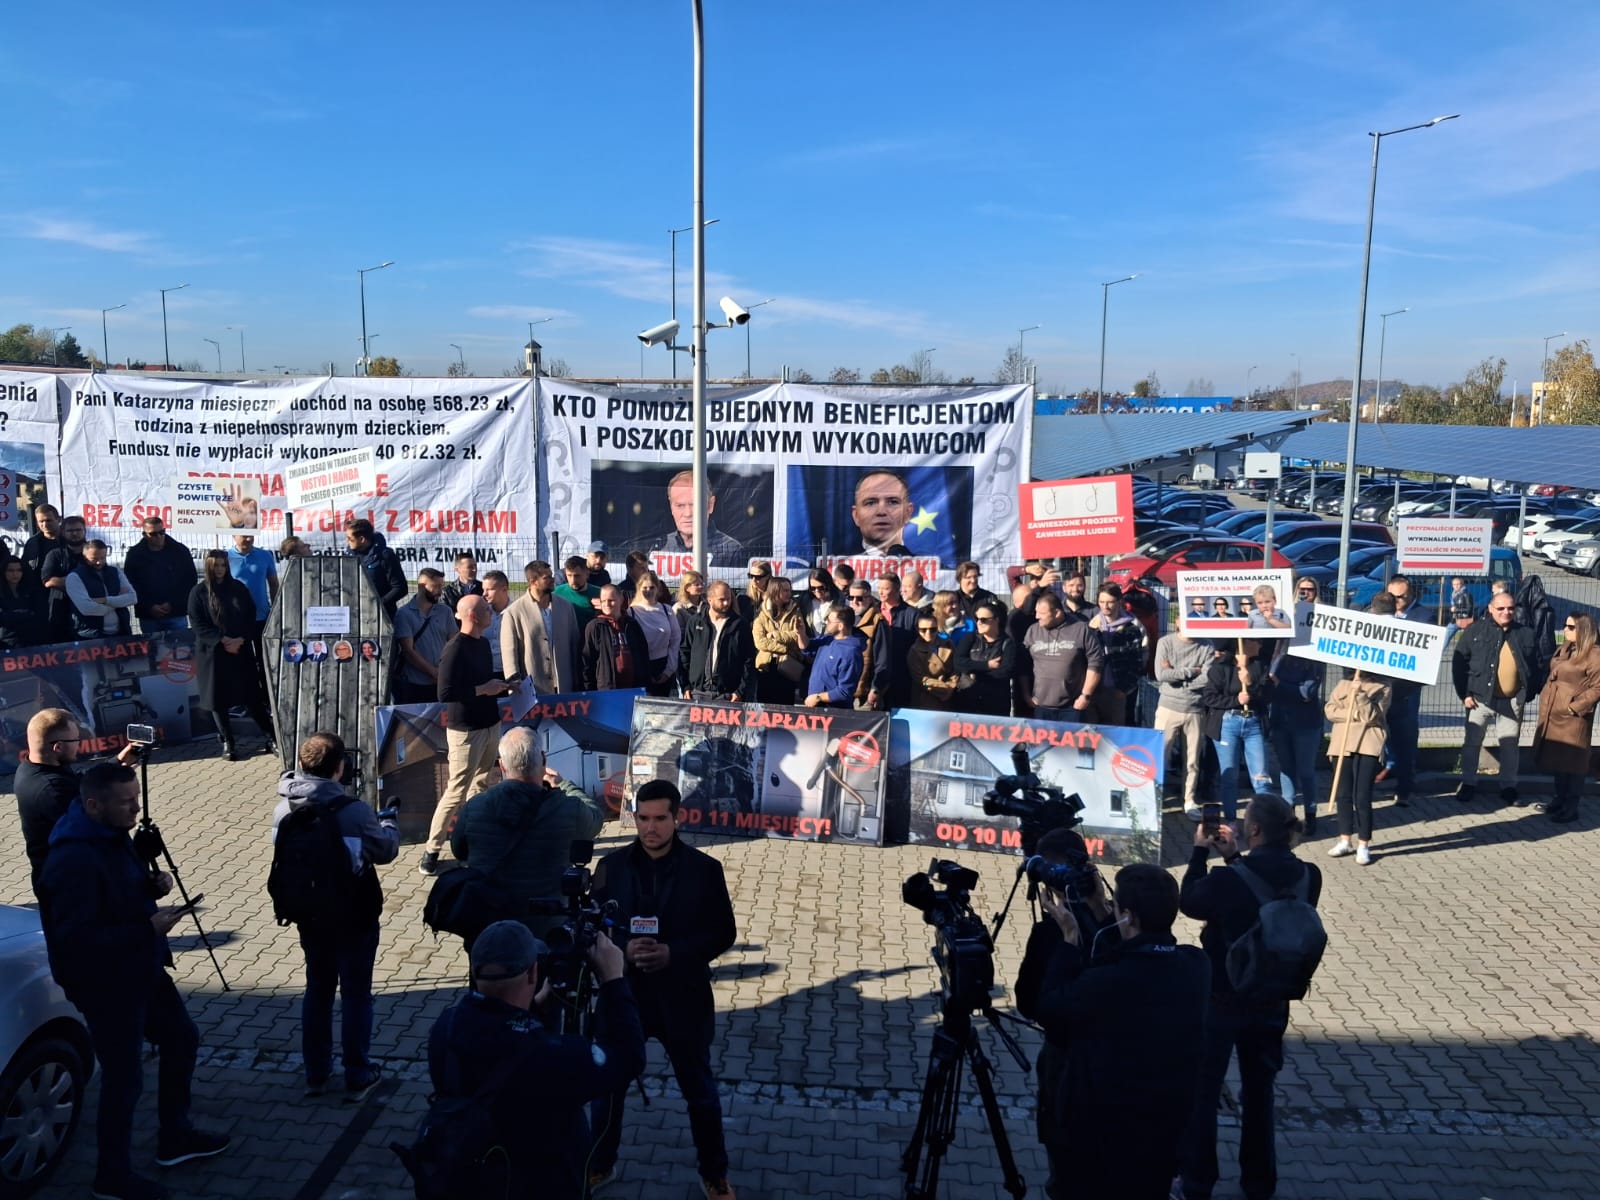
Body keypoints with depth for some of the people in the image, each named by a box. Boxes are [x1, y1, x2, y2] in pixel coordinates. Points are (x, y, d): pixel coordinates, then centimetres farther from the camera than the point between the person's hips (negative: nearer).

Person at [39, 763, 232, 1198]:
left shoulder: (111, 835, 1)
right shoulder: (73, 861, -29)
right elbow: (77, 939, -30)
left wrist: (154, 884, -4)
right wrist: (149, 928, -29)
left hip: (140, 969, 10)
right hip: (105, 983, -10)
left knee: (181, 1039, 20)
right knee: (124, 1077, 4)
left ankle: (175, 1137, 37)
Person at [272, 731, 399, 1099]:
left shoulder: (284, 810, -9)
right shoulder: (354, 811, -24)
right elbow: (385, 850, -10)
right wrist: (389, 823, 10)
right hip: (354, 918, -5)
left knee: (318, 989, 20)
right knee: (356, 994, 9)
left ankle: (315, 1074, 30)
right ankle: (357, 1077, 20)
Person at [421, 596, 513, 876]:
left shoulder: (483, 643, 11)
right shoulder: (455, 648, -16)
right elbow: (445, 694, -22)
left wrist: (503, 686, 4)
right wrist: (483, 689, -19)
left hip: (490, 725, 8)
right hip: (466, 730, -8)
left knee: (480, 787, 14)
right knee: (457, 791, -5)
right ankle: (431, 852, 4)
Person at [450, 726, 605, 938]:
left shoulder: (473, 807, -12)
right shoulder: (568, 810, -16)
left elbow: (458, 852, 10)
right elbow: (596, 816, 11)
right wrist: (563, 784, 25)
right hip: (546, 933, -1)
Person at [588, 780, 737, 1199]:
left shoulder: (705, 869, -9)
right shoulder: (611, 866, -6)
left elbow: (723, 933, -5)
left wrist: (674, 953, -20)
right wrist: (623, 948, -20)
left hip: (683, 998, -1)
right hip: (623, 994, 1)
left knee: (699, 1090, 14)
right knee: (608, 1084, 17)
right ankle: (599, 1164, 41)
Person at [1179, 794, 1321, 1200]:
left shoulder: (1229, 880, -25)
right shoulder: (1308, 877, -9)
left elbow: (1189, 902, -6)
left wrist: (1200, 852, 2)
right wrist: (1234, 857, 8)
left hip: (1221, 999, -5)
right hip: (1271, 1001, 5)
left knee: (1201, 1091, 13)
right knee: (1259, 1091, 21)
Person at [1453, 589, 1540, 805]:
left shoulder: (1526, 634, 5)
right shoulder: (1475, 630, -3)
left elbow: (1535, 666, 12)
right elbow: (1459, 662, -3)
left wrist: (1529, 694, 4)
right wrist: (1464, 693, -8)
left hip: (1512, 701, 2)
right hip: (1481, 697, -2)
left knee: (1510, 745, 10)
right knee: (1472, 742, 5)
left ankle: (1508, 786, 21)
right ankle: (1468, 784, 17)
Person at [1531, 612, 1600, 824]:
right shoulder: (1563, 648, 13)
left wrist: (1574, 706, -18)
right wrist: (1545, 695, 13)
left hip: (1573, 718, -8)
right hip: (1552, 714, 8)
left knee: (1572, 763, -1)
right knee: (1556, 759, 15)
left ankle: (1570, 808, 6)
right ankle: (1561, 800, 27)